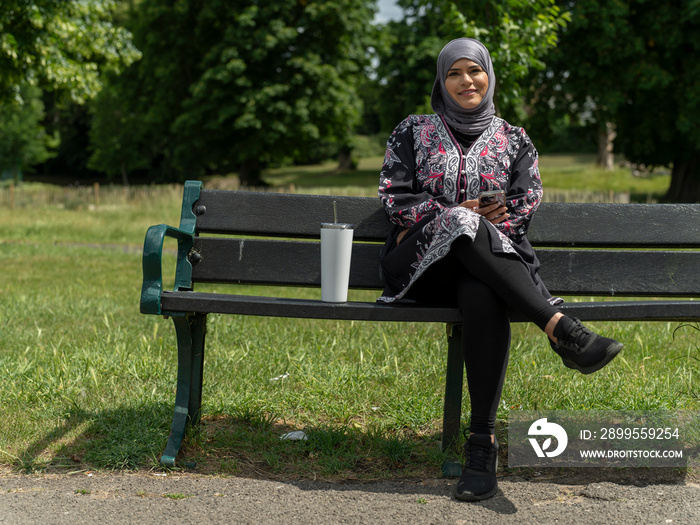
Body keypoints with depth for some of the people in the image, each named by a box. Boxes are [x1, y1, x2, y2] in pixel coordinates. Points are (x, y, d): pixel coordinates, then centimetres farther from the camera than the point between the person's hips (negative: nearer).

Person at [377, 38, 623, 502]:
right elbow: (395, 197, 6)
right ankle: (563, 330, -49)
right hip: (419, 264, -1)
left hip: (488, 261, 1)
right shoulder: (414, 132, 16)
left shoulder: (513, 140, 18)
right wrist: (454, 216, -10)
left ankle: (483, 442, -41)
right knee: (464, 226, -38)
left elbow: (526, 202, 5)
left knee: (482, 297, -39)